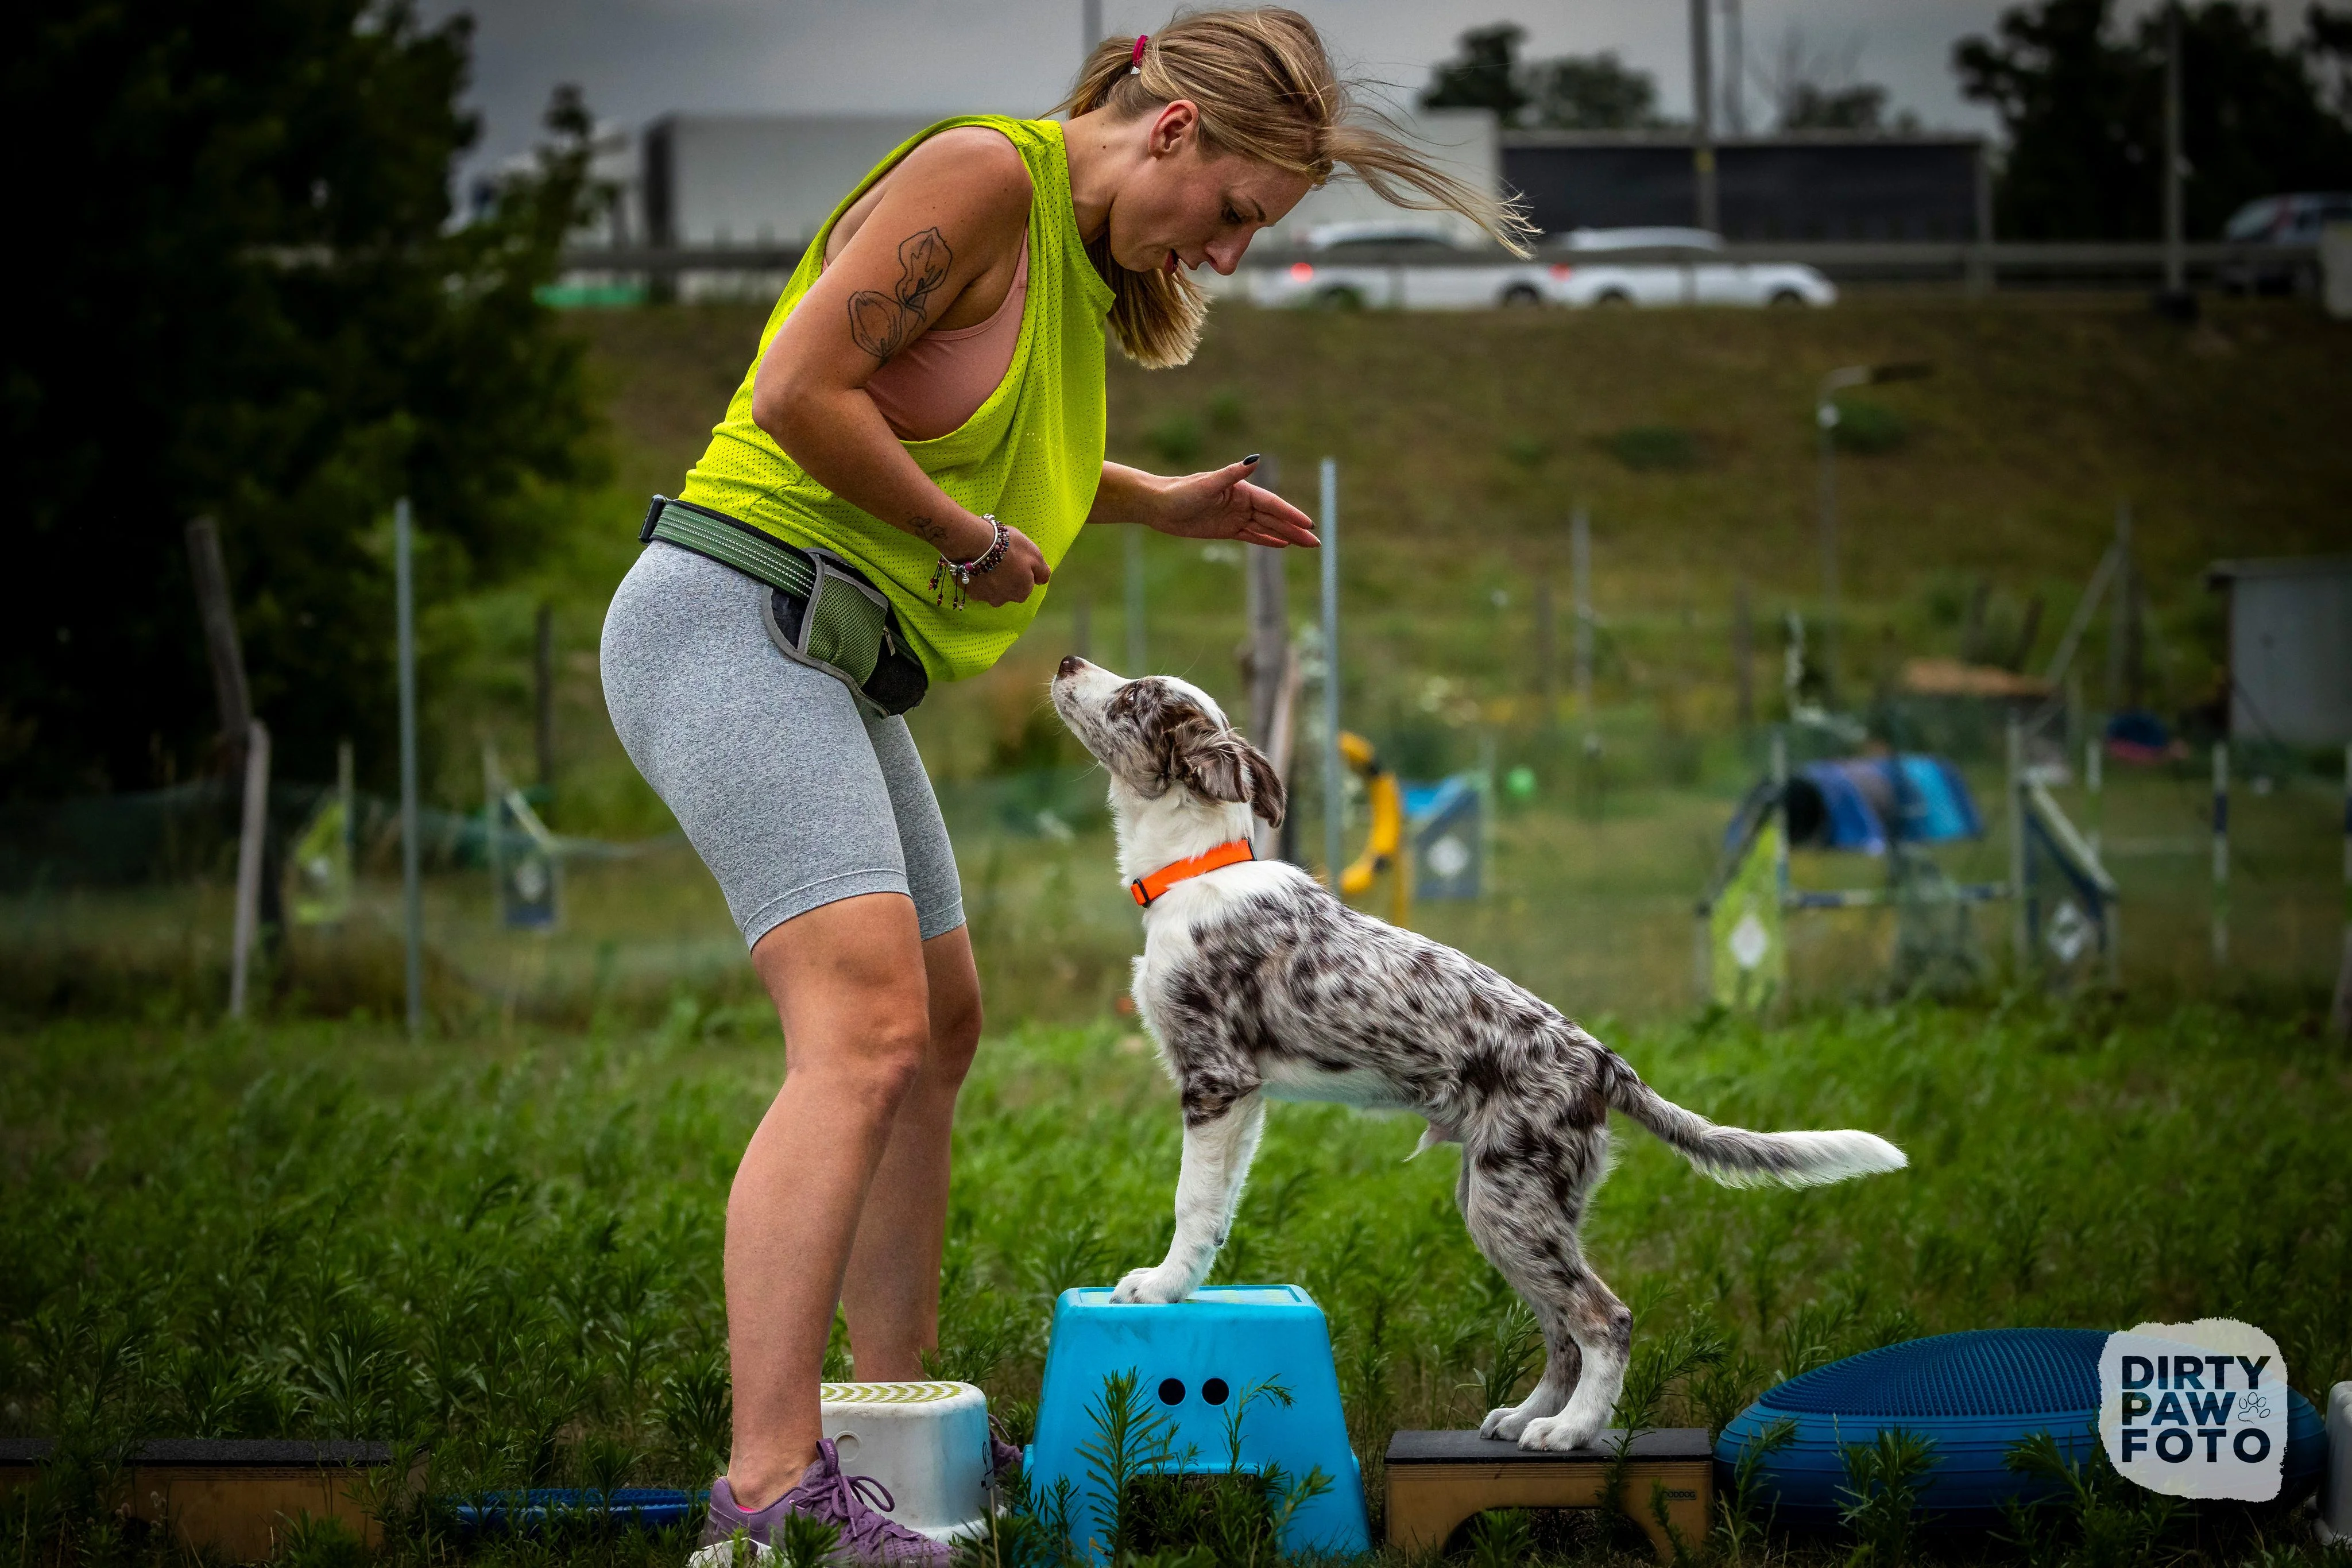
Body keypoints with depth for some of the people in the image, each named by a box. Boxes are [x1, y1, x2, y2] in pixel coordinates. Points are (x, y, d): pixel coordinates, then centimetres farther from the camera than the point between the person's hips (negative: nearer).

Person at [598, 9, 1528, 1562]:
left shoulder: (1086, 254, 16)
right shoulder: (983, 175, -14)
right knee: (867, 1028, -23)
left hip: (831, 671, 11)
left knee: (940, 1026, 19)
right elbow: (800, 394, -22)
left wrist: (1167, 504, 22)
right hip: (738, 609, -11)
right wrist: (978, 539, -12)